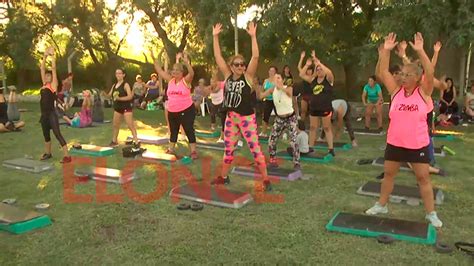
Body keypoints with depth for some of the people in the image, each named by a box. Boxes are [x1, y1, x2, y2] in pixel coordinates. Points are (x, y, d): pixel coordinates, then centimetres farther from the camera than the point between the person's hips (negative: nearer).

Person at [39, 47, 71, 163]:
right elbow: (42, 69, 15)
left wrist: (52, 56, -3)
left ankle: (67, 156, -12)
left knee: (57, 134, -11)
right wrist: (45, 56, 13)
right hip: (44, 114, 8)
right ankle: (48, 153, 35)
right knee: (46, 134, 19)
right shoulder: (44, 84, 13)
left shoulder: (53, 85, -5)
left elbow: (54, 69, -8)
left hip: (51, 114, -8)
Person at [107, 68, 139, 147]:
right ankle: (114, 141, 32)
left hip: (126, 107, -7)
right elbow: (110, 95, 13)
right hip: (117, 108, 8)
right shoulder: (114, 85, 11)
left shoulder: (126, 85, -11)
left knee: (130, 125, -11)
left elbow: (130, 96, -21)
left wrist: (120, 98, -29)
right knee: (115, 125, 16)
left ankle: (136, 142, -8)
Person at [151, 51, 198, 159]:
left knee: (189, 130, -1)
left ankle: (193, 151, 6)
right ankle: (171, 149, 31)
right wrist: (154, 59, -1)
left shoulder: (186, 81, -9)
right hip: (172, 112, 6)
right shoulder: (170, 80, 5)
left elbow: (192, 73, -27)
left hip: (187, 110, -6)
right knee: (173, 131, 18)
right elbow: (160, 70, 7)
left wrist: (186, 62, -41)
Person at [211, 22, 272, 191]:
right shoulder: (228, 76, 4)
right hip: (231, 118, 5)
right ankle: (223, 177, 30)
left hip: (247, 118, -5)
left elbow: (255, 57, -19)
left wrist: (253, 36, -23)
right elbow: (218, 57, 2)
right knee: (228, 149, 15)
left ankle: (266, 180, 5)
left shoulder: (248, 76, -7)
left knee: (255, 148, -3)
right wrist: (215, 37, -1)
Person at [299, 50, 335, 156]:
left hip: (325, 108, -5)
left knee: (327, 128, 1)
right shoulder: (313, 79, 8)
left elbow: (329, 72, -28)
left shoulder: (328, 79, -7)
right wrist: (307, 65, -7)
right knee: (312, 127, 10)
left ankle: (331, 149, 7)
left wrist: (318, 62, -29)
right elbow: (301, 75, 6)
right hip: (313, 108, 5)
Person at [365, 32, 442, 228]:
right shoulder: (396, 91, -1)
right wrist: (386, 50, -18)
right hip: (394, 143, 3)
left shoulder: (423, 92, -7)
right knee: (388, 174, 14)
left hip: (418, 145, -2)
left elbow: (430, 73, -22)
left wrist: (420, 51, -30)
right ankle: (382, 205, 31)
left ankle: (431, 214, 21)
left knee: (423, 177, 7)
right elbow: (383, 72, -9)